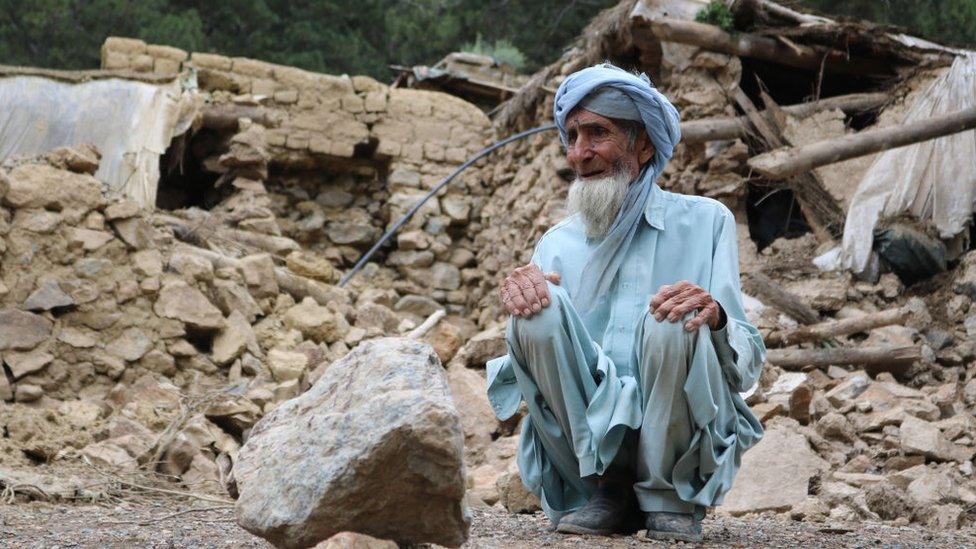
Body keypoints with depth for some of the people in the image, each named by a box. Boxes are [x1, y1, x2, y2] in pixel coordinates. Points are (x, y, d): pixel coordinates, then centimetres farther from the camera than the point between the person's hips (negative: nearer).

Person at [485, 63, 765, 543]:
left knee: (674, 321, -29)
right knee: (542, 307, -20)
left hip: (681, 443, -2)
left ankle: (671, 495, -7)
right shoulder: (557, 244, 13)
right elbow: (518, 375, 6)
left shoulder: (704, 223, 6)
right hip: (586, 441, 2)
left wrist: (714, 316, -24)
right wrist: (517, 295, -15)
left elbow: (748, 368, 0)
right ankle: (606, 490, -8)